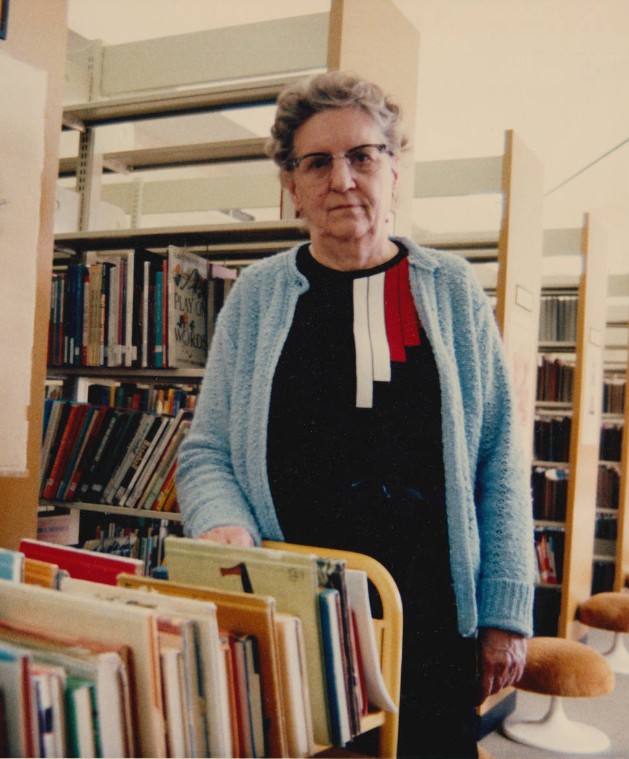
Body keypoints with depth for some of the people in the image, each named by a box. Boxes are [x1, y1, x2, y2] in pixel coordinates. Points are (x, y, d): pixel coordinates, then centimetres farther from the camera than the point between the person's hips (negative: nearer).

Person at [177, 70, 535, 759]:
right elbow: (205, 452, 7)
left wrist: (507, 613, 0)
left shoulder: (452, 291, 5)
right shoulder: (257, 296, 6)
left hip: (431, 623, 0)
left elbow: (499, 461, 4)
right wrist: (222, 524, -15)